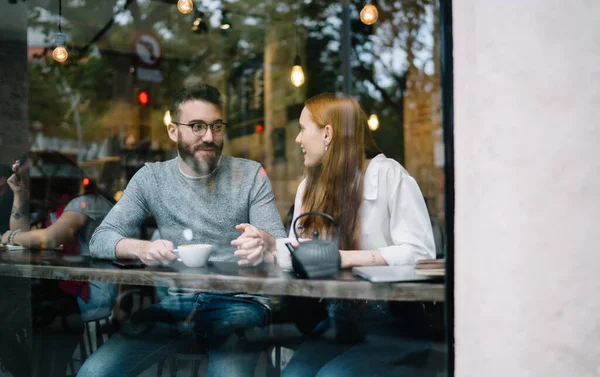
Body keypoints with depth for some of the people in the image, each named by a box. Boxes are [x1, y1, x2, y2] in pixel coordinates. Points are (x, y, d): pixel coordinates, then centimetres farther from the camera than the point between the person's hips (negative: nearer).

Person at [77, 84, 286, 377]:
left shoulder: (250, 174, 1)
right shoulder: (151, 178, 5)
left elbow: (282, 246, -5)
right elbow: (100, 239, 0)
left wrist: (264, 243, -31)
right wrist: (141, 248, -24)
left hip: (237, 302, -2)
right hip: (175, 302, 2)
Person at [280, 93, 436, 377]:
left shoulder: (388, 175, -8)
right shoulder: (309, 187, 14)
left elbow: (420, 252, -16)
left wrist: (346, 257, -21)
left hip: (395, 322, -5)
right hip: (340, 322, 5)